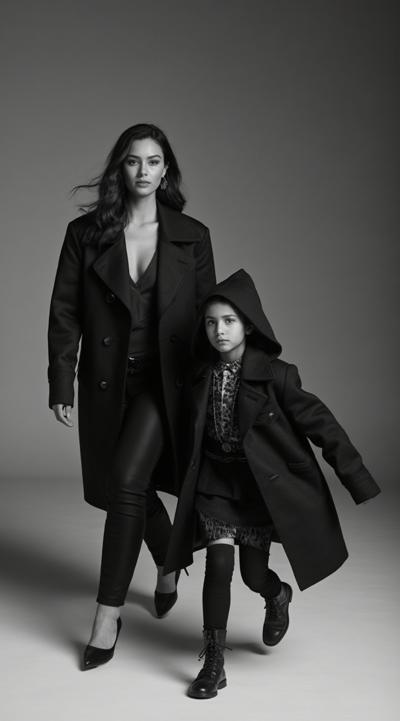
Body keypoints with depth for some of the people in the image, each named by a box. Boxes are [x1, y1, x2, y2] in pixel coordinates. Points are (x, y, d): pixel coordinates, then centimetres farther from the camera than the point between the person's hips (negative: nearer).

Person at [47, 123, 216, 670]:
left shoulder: (192, 237, 1)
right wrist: (61, 385, -5)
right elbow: (64, 313, 1)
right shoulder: (85, 234, 1)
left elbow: (207, 316, 5)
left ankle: (109, 615, -7)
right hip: (106, 384, 2)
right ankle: (169, 563, 45)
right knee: (136, 487, 14)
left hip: (164, 382, -2)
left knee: (128, 481, -17)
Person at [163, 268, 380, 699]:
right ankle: (213, 664, 6)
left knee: (253, 573, 6)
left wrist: (357, 480, -16)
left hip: (262, 484, -2)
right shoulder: (201, 374, -5)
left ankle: (278, 596, 45)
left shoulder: (274, 374, -16)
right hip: (216, 481, 2)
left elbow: (318, 422, -15)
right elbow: (190, 431, 12)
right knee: (218, 564, -7)